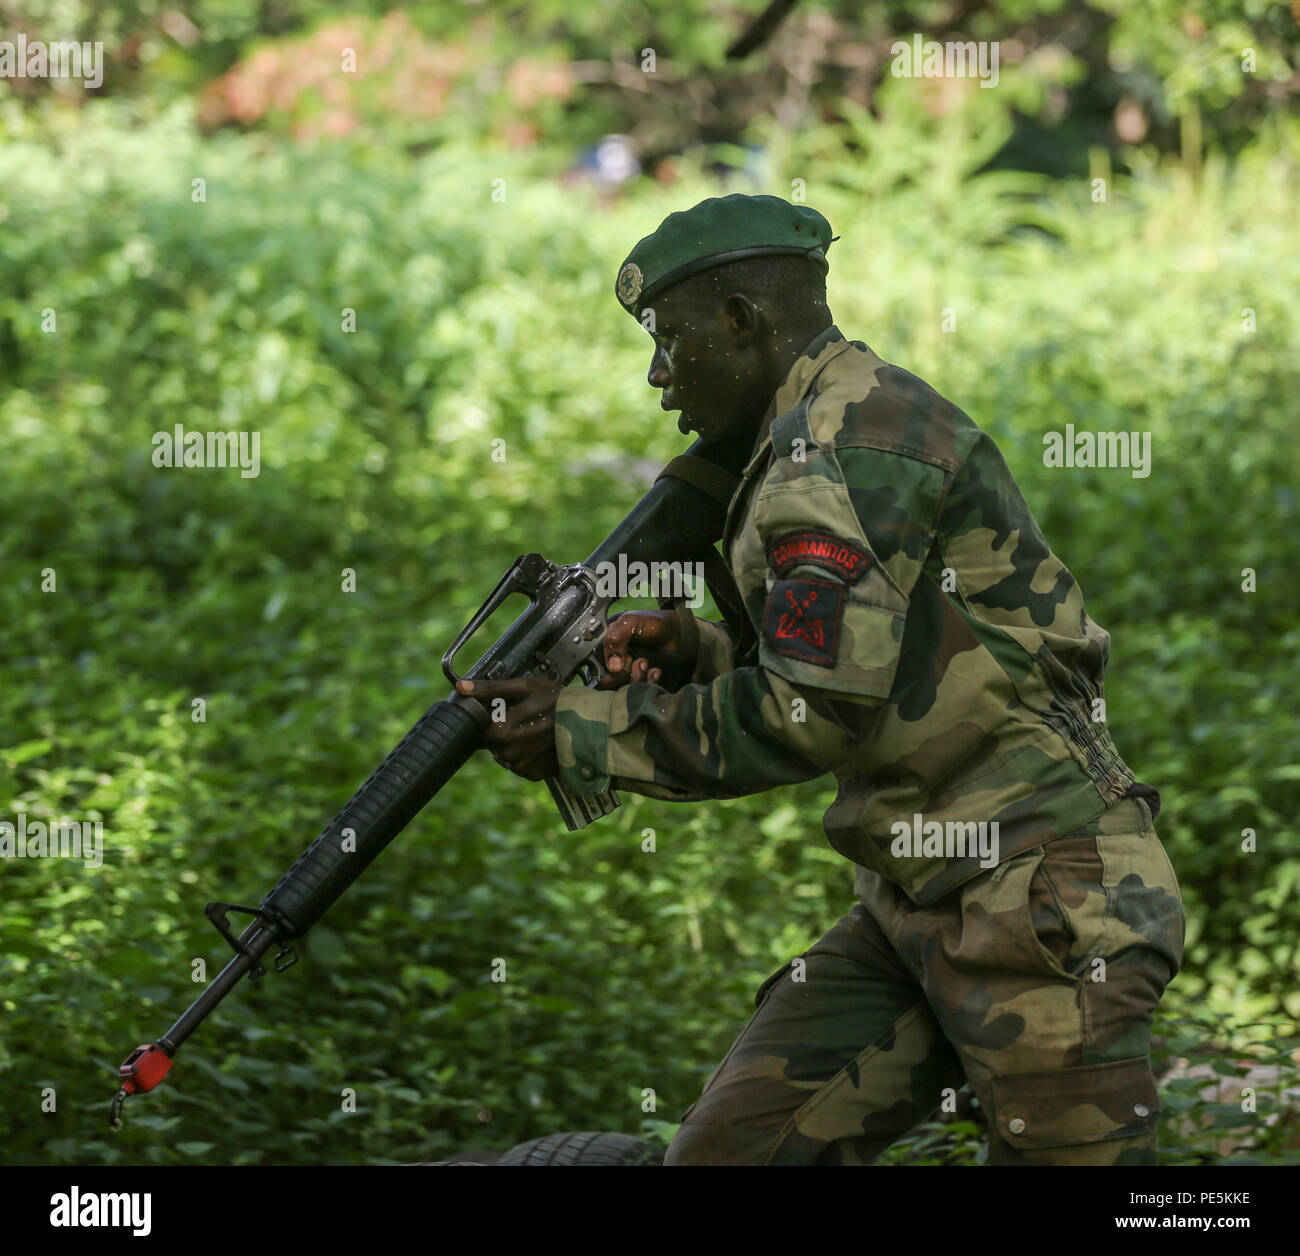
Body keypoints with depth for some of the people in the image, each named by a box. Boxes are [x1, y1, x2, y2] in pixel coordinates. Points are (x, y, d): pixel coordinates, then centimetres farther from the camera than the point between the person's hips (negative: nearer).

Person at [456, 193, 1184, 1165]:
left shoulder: (852, 438, -14)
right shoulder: (831, 434, 18)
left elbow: (814, 714, -21)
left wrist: (588, 732, -11)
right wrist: (699, 649, 9)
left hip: (1040, 902, -10)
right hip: (912, 909, 10)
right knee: (727, 1149, 3)